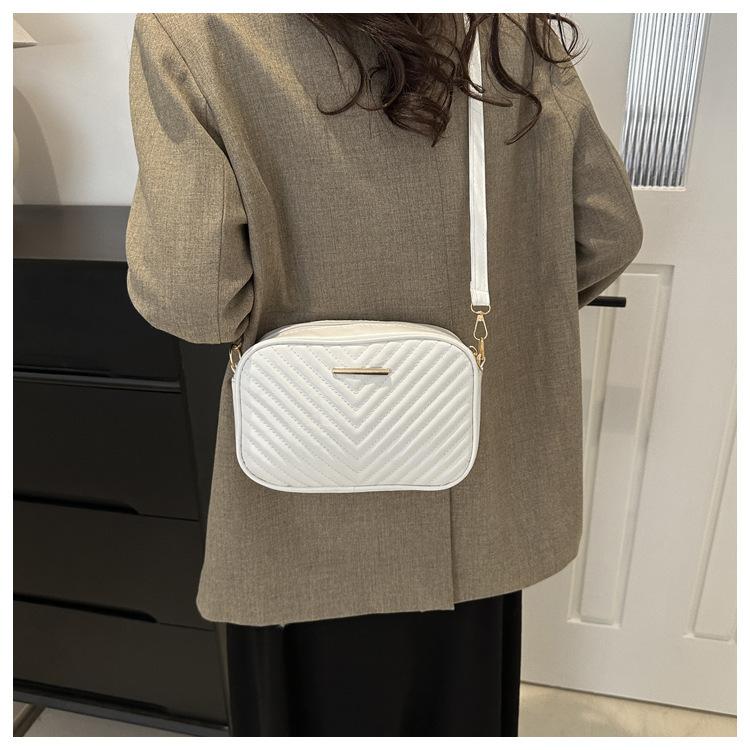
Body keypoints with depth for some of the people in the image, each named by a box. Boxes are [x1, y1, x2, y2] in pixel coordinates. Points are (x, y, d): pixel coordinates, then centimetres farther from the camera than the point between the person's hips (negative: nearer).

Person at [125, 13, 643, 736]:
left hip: (320, 512, -3)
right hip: (481, 487, 4)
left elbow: (189, 296, -23)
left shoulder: (192, 29, -15)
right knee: (463, 698, 28)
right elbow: (610, 234, 0)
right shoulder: (520, 32, -4)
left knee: (327, 699, 24)